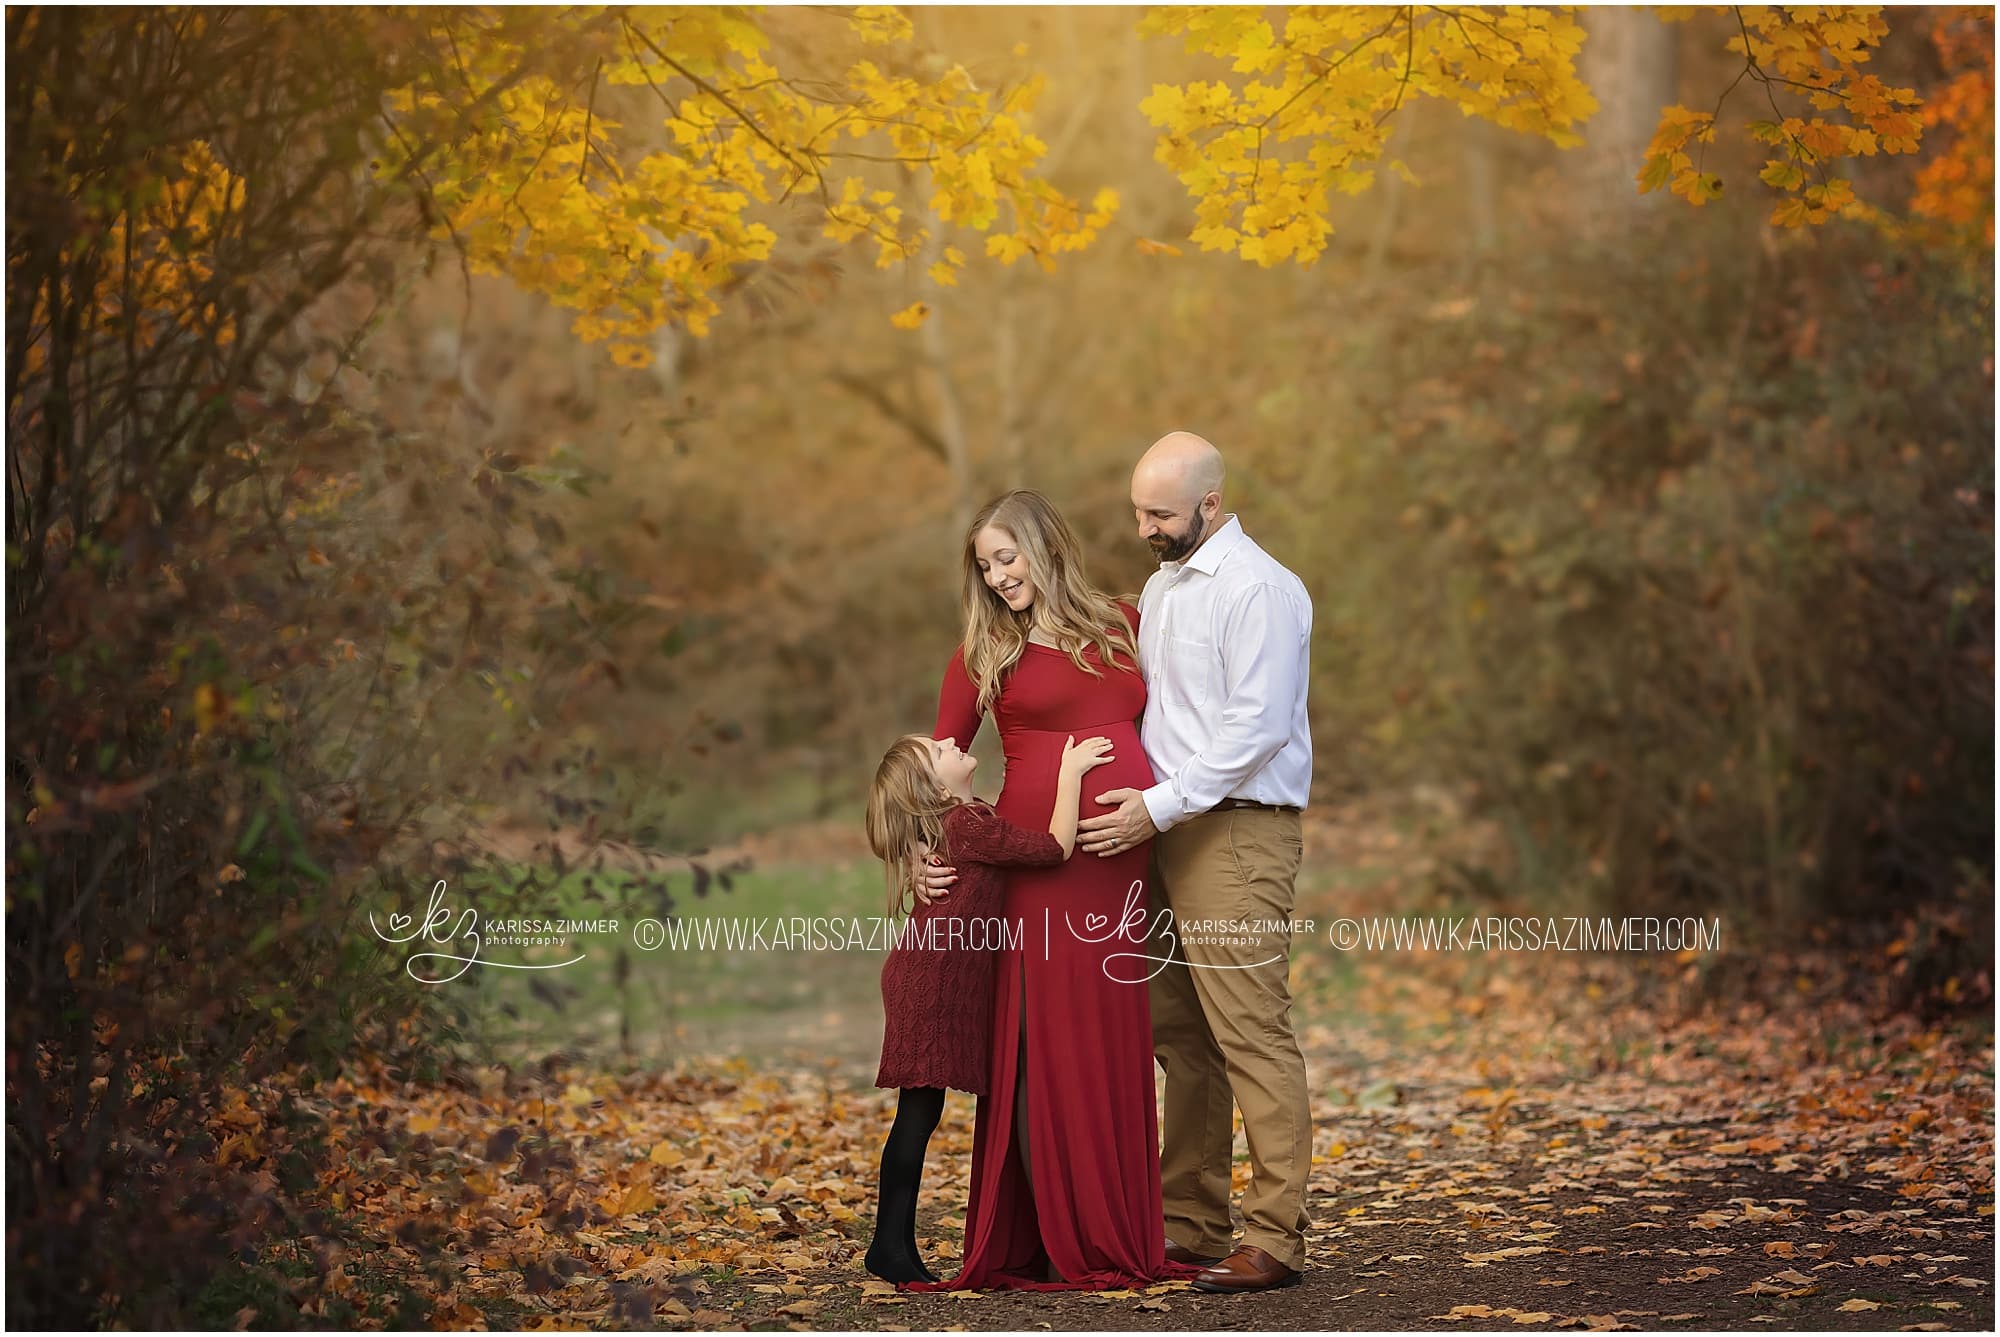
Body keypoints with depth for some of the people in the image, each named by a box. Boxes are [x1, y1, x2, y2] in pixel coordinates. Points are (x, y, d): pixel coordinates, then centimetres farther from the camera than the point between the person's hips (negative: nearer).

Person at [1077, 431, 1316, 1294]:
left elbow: (1258, 726, -17)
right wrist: (1139, 804, 11)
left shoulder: (1257, 589, -10)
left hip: (1237, 834, -9)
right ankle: (1191, 1225, 16)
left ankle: (1275, 1240, -7)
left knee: (1251, 1035, -10)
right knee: (1180, 1037, 10)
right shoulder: (1160, 588, 18)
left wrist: (1161, 805, -17)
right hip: (1169, 833, 9)